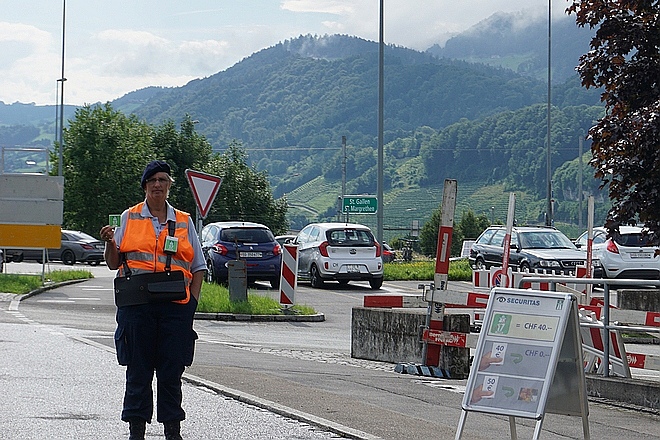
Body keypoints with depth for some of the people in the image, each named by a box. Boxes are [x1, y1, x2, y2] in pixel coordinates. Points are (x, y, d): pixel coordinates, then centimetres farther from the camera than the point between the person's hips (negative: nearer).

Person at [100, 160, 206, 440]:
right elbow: (114, 263, 9)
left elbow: (198, 268, 14)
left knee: (172, 369, 0)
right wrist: (110, 242, -10)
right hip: (137, 304, -1)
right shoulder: (129, 218, 11)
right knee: (138, 369, 1)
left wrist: (193, 300, 2)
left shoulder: (184, 222, 14)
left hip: (175, 306, 1)